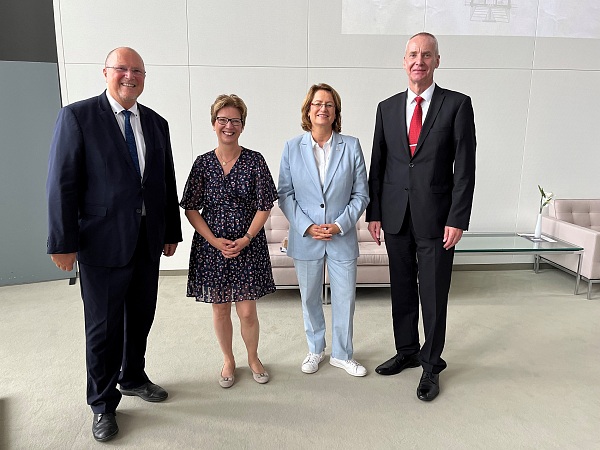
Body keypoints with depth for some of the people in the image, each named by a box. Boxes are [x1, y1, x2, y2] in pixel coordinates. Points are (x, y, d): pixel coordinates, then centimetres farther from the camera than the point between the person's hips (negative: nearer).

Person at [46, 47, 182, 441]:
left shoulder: (156, 123, 9)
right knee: (104, 327, 8)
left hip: (148, 243, 5)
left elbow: (167, 182, 10)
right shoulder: (77, 116, -6)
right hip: (103, 243, -4)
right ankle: (103, 404, 28)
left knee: (140, 318, 18)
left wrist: (171, 233, 10)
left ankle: (133, 377, 42)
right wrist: (63, 243, -11)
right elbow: (63, 183, -9)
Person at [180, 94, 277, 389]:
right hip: (211, 247, 1)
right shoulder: (203, 163, 0)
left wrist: (245, 239, -13)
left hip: (249, 247, -1)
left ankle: (253, 358, 31)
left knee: (247, 311, 3)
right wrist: (215, 241, -11)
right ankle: (228, 361, 34)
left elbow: (264, 206, -4)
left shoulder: (255, 161, -3)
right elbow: (191, 209, 0)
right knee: (220, 309, 11)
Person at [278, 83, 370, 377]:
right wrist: (306, 226, -12)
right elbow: (285, 194, -1)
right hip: (305, 238, 0)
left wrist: (340, 224, -12)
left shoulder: (351, 146, -1)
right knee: (310, 298, 14)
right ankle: (315, 350, 37)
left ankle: (342, 354, 31)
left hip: (342, 237, 0)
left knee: (344, 298, 9)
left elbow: (361, 193, -1)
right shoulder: (292, 148, -1)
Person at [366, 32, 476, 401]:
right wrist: (374, 213, 5)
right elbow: (378, 164, 8)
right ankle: (407, 352, 33)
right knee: (402, 291, 14)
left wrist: (457, 219, -11)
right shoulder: (387, 107, 8)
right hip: (396, 216, 3)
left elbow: (465, 166, -5)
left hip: (436, 218, -3)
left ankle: (431, 365, 25)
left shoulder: (457, 104, -1)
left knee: (434, 295, 5)